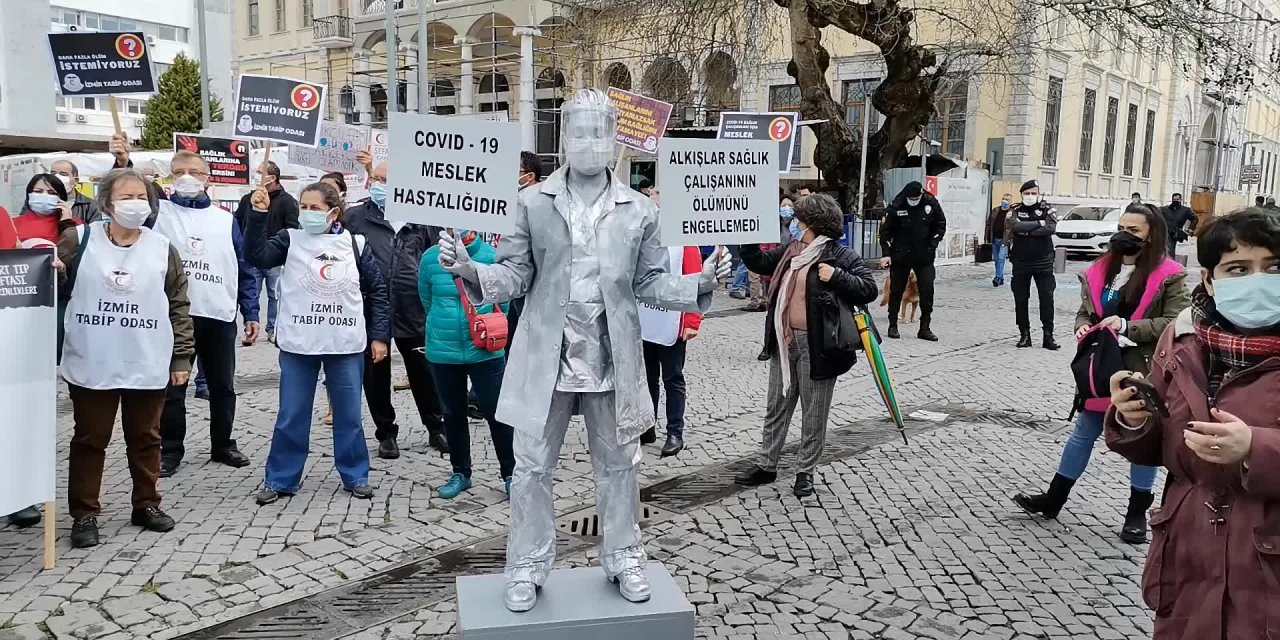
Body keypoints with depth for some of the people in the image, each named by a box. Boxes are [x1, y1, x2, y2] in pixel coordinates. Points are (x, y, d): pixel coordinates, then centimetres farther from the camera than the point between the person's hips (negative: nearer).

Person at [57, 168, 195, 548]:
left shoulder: (162, 249, 2)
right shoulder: (79, 240, -1)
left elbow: (178, 307, 4)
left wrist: (182, 356, 1)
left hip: (148, 366, 1)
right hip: (92, 365, -1)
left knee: (145, 438, 13)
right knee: (90, 440, 8)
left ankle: (147, 505, 26)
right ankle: (84, 514, 18)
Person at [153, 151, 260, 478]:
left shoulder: (226, 220, 8)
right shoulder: (158, 212, 4)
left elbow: (244, 270, 9)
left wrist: (251, 313, 4)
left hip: (219, 317, 2)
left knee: (222, 386, 12)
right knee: (172, 387, 7)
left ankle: (223, 444, 27)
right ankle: (170, 449, 19)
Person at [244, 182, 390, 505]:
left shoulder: (355, 244, 3)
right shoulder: (290, 239, 2)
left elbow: (377, 291, 6)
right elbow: (257, 255, -14)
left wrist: (379, 335, 2)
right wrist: (258, 214, -23)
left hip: (346, 345, 0)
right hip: (298, 344, 0)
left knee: (349, 414, 10)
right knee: (291, 415, 7)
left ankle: (355, 476, 23)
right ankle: (280, 479, 20)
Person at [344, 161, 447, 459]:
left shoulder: (421, 219, 8)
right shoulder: (355, 218, 3)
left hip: (414, 311, 1)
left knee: (423, 373, 10)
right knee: (376, 375, 10)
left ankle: (436, 429, 27)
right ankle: (386, 434, 25)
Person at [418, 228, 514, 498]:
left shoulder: (491, 256, -11)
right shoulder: (430, 258, -4)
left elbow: (504, 303, 0)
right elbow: (427, 301, 10)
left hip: (485, 351, -3)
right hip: (443, 352, 3)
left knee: (495, 412, 3)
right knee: (453, 413, 15)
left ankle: (510, 473, 19)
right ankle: (460, 473, 30)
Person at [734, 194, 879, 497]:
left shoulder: (842, 256, -8)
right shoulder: (792, 250, 9)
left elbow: (870, 289, -11)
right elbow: (758, 262, 20)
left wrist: (836, 276, -22)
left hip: (817, 344, -6)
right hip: (784, 341, 6)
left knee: (814, 412, 7)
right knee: (777, 407, 15)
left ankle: (805, 471, 20)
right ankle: (767, 465, 27)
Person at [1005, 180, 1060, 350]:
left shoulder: (1047, 210, 0)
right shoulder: (1015, 212, 2)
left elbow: (1051, 228, -18)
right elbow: (1016, 226, -20)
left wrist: (1026, 231, -17)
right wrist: (1038, 223, -16)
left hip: (1043, 262, -1)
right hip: (1020, 262, 1)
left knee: (1047, 298, -2)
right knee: (1021, 299, 5)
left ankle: (1048, 335, 6)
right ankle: (1024, 334, 15)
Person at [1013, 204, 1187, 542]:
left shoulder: (1169, 276, -11)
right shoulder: (1100, 270, 5)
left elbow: (1175, 322, -19)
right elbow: (1085, 311, 15)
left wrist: (1127, 326, -25)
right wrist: (1083, 327, -7)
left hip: (1143, 371, -5)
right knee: (1083, 433, 15)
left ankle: (1137, 512, 24)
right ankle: (1053, 498, 24)